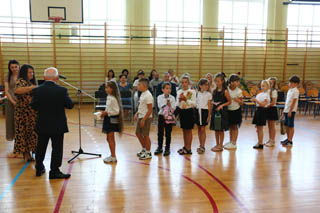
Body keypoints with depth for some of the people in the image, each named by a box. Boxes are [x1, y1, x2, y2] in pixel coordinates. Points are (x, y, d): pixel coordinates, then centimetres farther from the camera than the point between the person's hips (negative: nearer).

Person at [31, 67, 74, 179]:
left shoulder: (37, 90, -7)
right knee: (57, 148, 6)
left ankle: (39, 168, 32)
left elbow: (33, 106, 1)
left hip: (42, 124, 4)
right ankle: (54, 171, 11)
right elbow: (70, 105, -8)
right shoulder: (62, 90, -15)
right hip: (58, 125, -3)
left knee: (41, 147, 19)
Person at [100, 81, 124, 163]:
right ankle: (112, 156, 25)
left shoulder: (113, 99, -19)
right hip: (109, 119, 10)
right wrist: (105, 113, 6)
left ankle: (113, 157, 8)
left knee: (110, 138, -2)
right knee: (110, 138, 15)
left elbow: (117, 111, -21)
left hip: (112, 120, -10)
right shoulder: (109, 97, 10)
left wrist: (107, 113, -19)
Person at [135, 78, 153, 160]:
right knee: (138, 133, 16)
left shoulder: (148, 95, -19)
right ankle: (144, 149, 32)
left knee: (145, 135, 0)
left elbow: (150, 109, -21)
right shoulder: (142, 94, 10)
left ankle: (148, 153, 14)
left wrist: (144, 120, -21)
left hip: (146, 118, -9)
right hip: (140, 117, 10)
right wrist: (137, 114, 10)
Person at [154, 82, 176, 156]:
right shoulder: (160, 97, -1)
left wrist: (169, 105, -23)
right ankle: (159, 147, 21)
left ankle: (167, 148, 15)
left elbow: (173, 108, -6)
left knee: (168, 133, 4)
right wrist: (166, 103, -23)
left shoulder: (172, 98, 0)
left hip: (169, 117, 0)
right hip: (161, 116, 0)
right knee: (160, 133, 7)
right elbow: (160, 106, -13)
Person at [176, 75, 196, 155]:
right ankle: (185, 147, 23)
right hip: (182, 111, 5)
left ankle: (188, 148, 9)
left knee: (189, 130, 2)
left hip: (189, 111, -5)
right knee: (184, 130, 13)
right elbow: (177, 104, 5)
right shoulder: (179, 92, 6)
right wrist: (180, 100, -15)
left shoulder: (192, 92, -6)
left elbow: (194, 103, -11)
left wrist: (186, 99, -20)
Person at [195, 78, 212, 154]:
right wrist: (194, 112, 3)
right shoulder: (197, 93, 5)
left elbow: (209, 106, 0)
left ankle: (203, 147, 3)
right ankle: (201, 145, 22)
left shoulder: (208, 94, -1)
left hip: (204, 111, -3)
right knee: (199, 129, 10)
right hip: (197, 111, 3)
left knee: (203, 129, -3)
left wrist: (209, 115, -5)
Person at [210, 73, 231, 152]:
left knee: (221, 129, 3)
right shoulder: (214, 91, 8)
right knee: (216, 129, 11)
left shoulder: (225, 91, -9)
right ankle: (217, 144, 24)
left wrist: (221, 105, -16)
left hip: (222, 112, -5)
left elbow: (229, 102, -5)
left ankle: (220, 146, 14)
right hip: (215, 111, 6)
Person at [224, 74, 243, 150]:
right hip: (228, 110, 3)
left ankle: (234, 143, 13)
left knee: (235, 127, 5)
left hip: (236, 110, -2)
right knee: (230, 126, 15)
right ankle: (231, 142, 28)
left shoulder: (239, 91, -11)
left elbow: (241, 103, -5)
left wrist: (237, 100, -25)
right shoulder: (226, 89, -8)